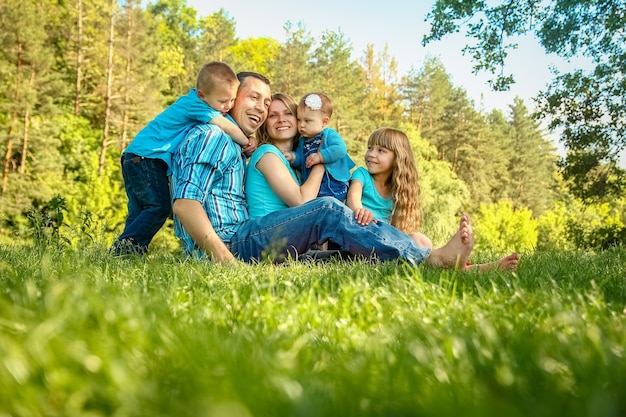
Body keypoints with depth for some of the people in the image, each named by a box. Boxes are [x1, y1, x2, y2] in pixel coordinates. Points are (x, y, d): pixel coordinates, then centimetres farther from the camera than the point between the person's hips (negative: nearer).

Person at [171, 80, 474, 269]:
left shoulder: (235, 150, 30)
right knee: (327, 211, -23)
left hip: (239, 242, 9)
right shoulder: (210, 137, -1)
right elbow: (185, 203, -15)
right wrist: (223, 256, -26)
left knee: (343, 252, -5)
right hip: (226, 244, -9)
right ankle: (432, 259, -24)